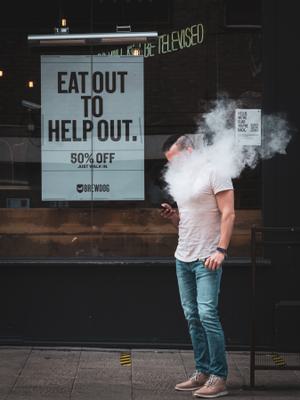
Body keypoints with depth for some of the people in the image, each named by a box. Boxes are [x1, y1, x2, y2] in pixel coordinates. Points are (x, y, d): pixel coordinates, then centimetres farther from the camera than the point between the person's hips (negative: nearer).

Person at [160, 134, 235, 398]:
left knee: (207, 314, -13)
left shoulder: (214, 173, -6)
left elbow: (228, 214, -12)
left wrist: (221, 250, -20)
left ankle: (219, 378, -9)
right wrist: (172, 215, 4)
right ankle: (202, 373, 12)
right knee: (192, 317, 7)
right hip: (183, 258, 8)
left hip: (206, 259, -8)